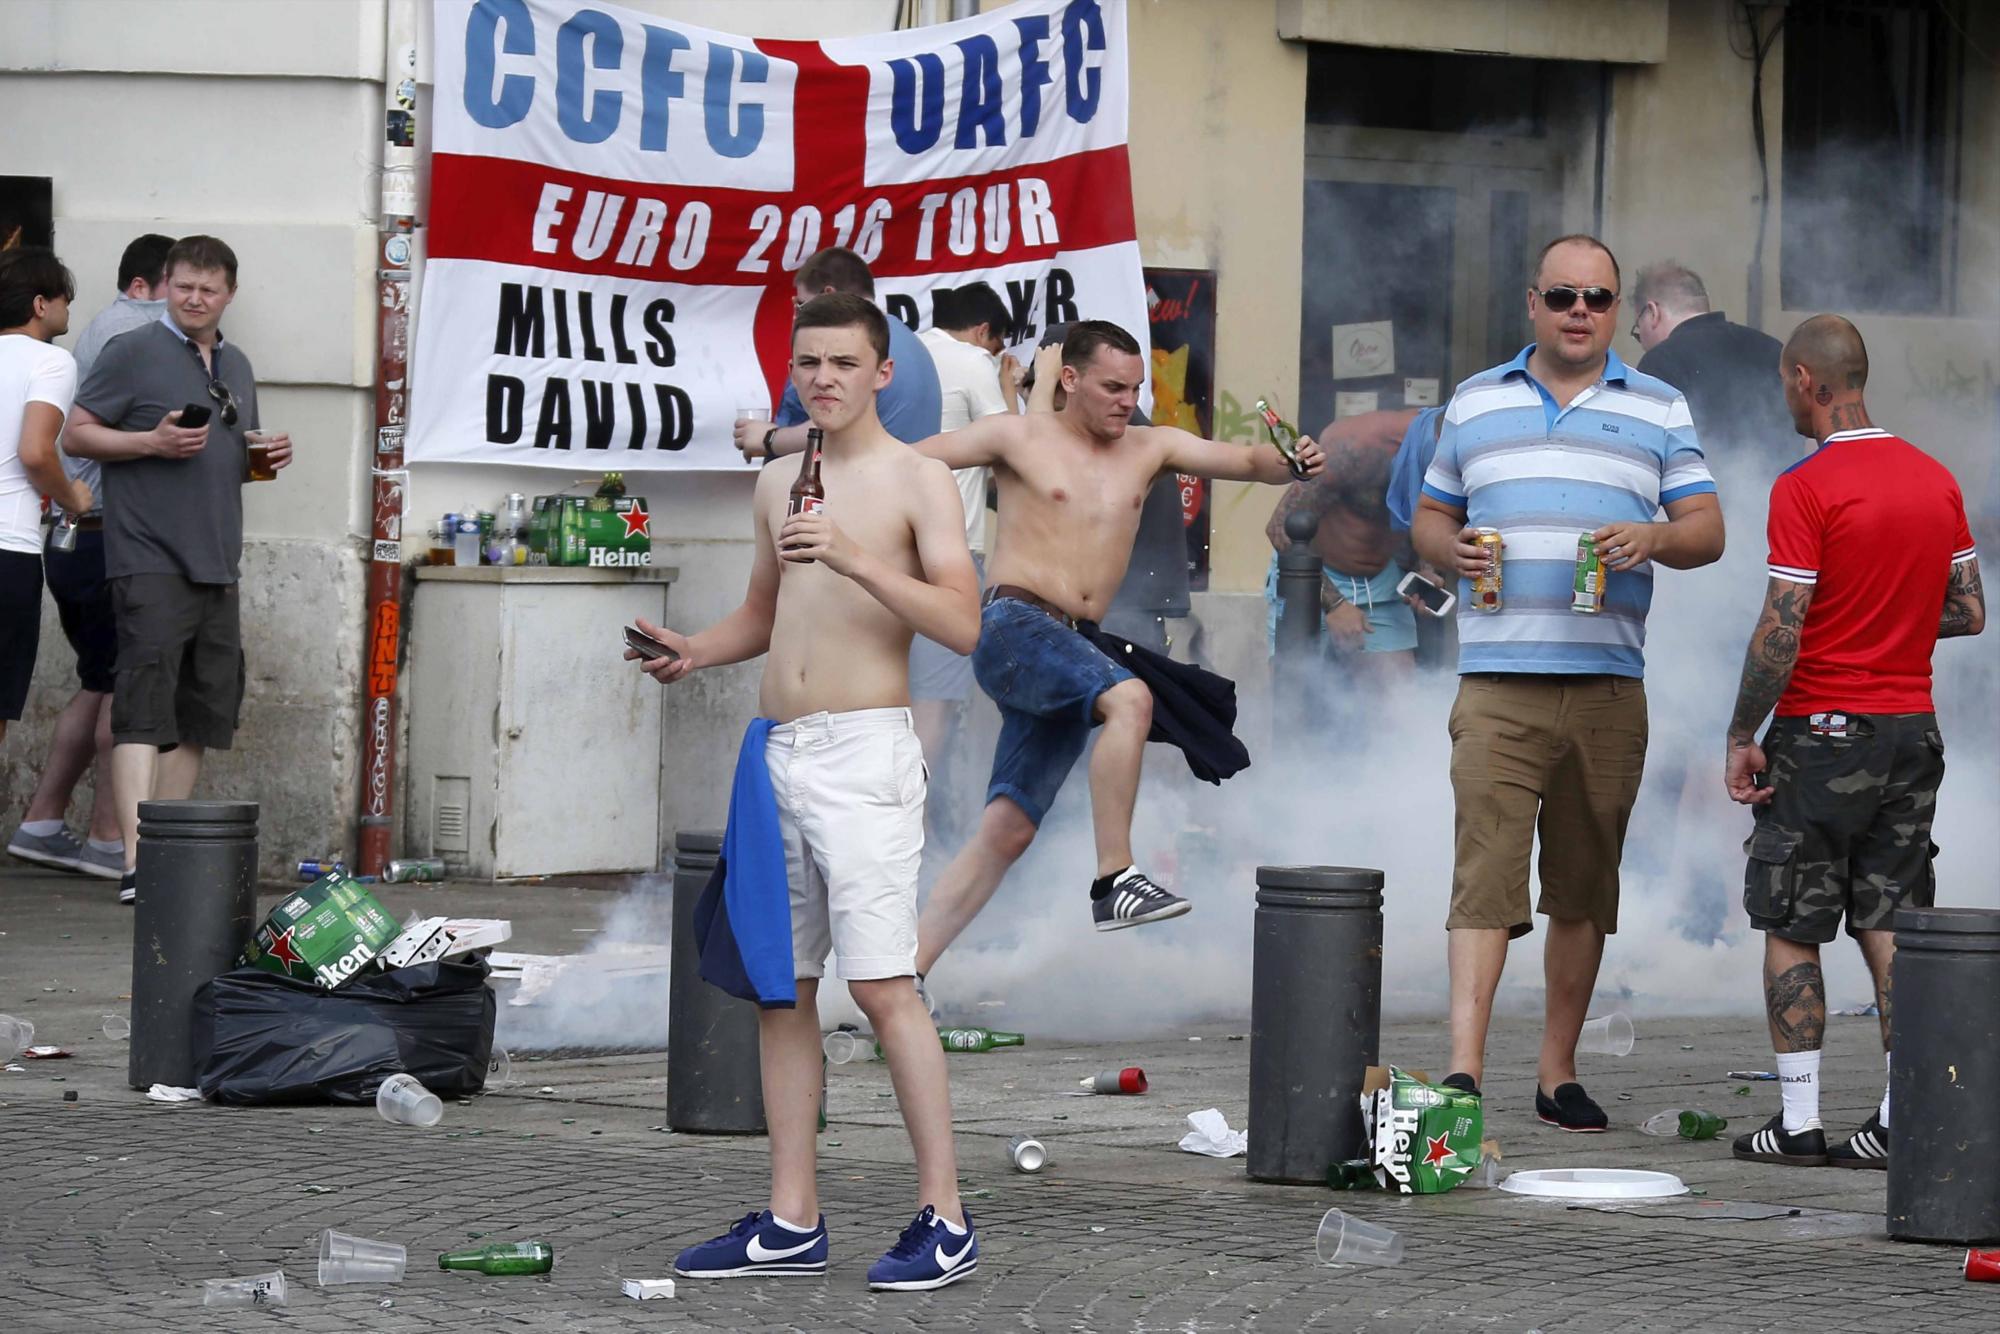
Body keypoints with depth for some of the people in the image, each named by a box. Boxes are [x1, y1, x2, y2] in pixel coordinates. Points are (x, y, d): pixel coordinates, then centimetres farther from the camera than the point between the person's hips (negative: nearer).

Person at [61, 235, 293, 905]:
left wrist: (269, 458, 8)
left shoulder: (236, 366, 19)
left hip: (217, 566, 8)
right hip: (150, 562, -8)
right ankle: (137, 861, -23)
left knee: (204, 711, 9)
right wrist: (153, 442, -17)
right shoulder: (132, 353, -2)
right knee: (145, 705, -15)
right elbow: (78, 435, -4)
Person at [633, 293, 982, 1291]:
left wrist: (855, 559, -22)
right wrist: (694, 650, 8)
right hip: (775, 751, 7)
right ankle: (792, 1222, 13)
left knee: (880, 982, -12)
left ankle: (944, 1219, -8)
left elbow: (962, 624, -13)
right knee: (779, 989, 7)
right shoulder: (778, 483, 17)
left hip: (863, 752, -7)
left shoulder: (917, 480, -3)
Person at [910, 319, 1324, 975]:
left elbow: (1246, 461, 12)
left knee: (1008, 831, 1)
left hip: (1074, 649, 6)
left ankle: (906, 972, 3)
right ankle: (1114, 881, -33)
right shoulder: (1018, 438, 4)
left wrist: (1290, 461, -12)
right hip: (1012, 626, -6)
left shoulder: (1149, 448, 16)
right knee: (1131, 698, -32)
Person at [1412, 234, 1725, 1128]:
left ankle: (1558, 1071, 15)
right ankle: (1464, 1068, -20)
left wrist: (1654, 537, -13)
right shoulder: (1475, 403, 13)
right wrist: (1449, 548, -3)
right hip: (1497, 684, -1)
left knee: (1585, 885, 6)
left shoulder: (1659, 410, 11)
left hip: (1608, 686, 1)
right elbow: (1430, 514, 20)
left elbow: (1707, 532, 8)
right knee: (1486, 869, -13)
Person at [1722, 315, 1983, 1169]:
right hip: (1911, 731, 6)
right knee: (1890, 926, 8)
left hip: (1822, 736, -6)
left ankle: (1798, 1121, 2)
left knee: (1790, 931, 3)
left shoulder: (1806, 488, -14)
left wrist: (1742, 737, -9)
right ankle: (1903, 1120, 3)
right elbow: (1969, 612, 12)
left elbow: (1781, 631, -17)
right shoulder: (1936, 480, 6)